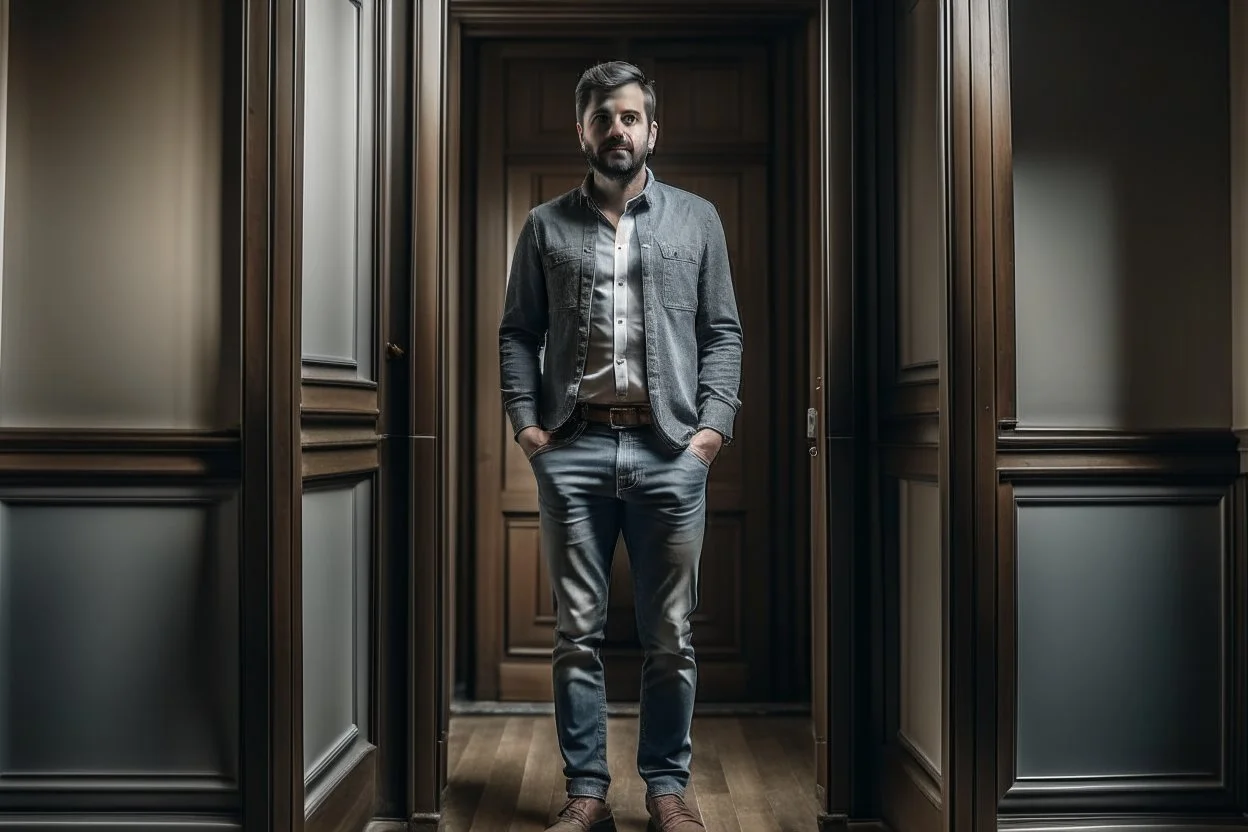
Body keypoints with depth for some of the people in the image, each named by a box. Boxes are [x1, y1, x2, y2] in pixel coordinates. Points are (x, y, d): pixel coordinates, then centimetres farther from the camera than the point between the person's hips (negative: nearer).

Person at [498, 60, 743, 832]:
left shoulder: (697, 219, 11)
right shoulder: (546, 226, 11)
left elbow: (723, 332, 7)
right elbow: (517, 333, 9)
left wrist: (714, 423, -4)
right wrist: (526, 422, -3)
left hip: (671, 450, 0)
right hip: (573, 451, 1)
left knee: (671, 636, 5)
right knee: (579, 632, 5)